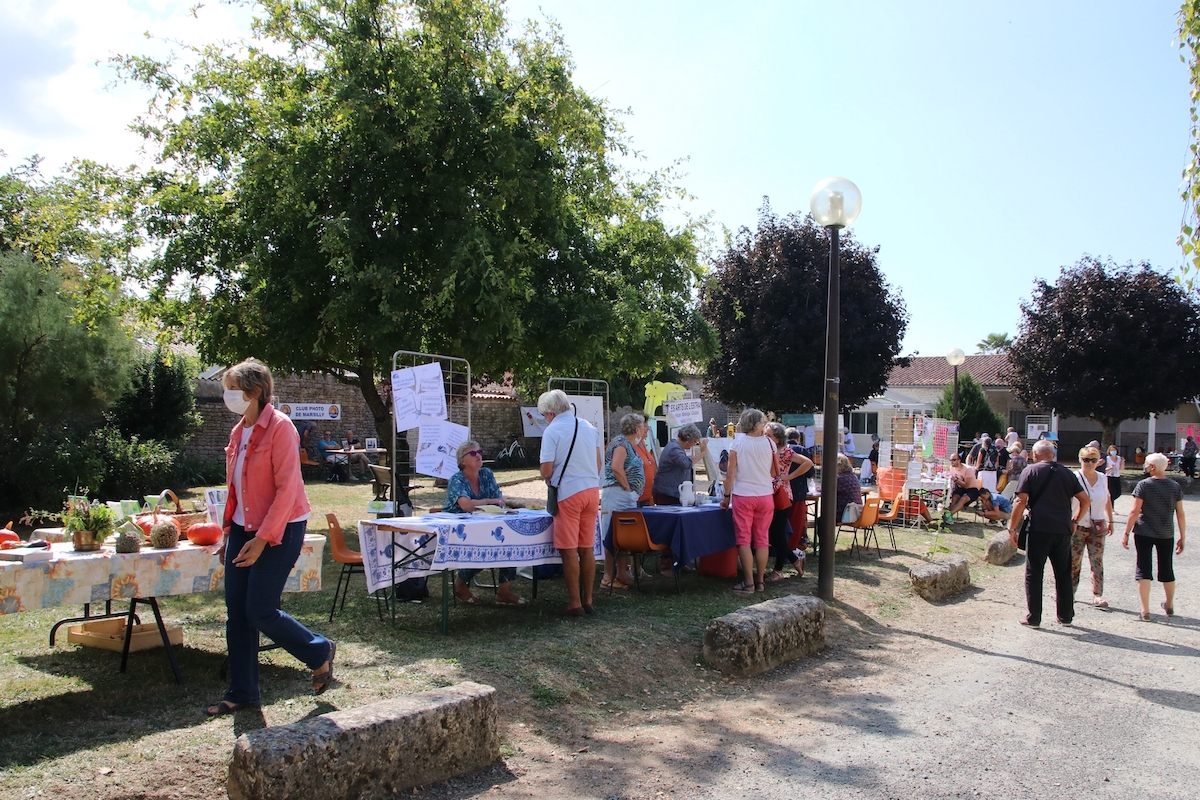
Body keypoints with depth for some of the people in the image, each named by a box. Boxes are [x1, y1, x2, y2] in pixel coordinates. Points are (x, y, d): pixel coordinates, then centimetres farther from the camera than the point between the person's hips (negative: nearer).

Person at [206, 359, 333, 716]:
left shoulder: (280, 428, -15)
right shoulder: (239, 431, 10)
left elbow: (287, 490, -19)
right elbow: (235, 487, 17)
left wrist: (262, 539, -21)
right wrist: (228, 532, 13)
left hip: (279, 530, -8)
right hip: (243, 527, 8)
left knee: (259, 612, -6)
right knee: (236, 614, 7)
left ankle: (320, 652, 18)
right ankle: (241, 693, 19)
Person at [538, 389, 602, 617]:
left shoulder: (552, 430, -10)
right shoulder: (589, 427, 10)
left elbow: (547, 469, -13)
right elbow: (599, 463, 14)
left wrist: (548, 480, 8)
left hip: (568, 493, -6)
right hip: (592, 490, 6)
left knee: (569, 551, 1)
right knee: (587, 549, 11)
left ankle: (575, 604, 5)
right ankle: (587, 600, 16)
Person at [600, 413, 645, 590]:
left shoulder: (626, 443, 18)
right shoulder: (621, 443, -12)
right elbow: (616, 468, -25)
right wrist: (627, 487, -15)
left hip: (627, 497, 10)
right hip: (618, 495, -10)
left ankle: (622, 575, 18)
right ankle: (608, 578, -4)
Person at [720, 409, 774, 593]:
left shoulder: (737, 443, -5)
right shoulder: (769, 443, 0)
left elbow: (730, 474, -6)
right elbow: (774, 473, 8)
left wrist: (727, 496, 2)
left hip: (743, 496, -2)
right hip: (765, 495, 2)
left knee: (744, 540, 2)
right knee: (762, 540, 9)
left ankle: (749, 583, 1)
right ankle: (760, 581, 13)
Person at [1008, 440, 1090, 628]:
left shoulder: (1030, 471, -1)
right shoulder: (1067, 473, 11)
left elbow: (1021, 502, -8)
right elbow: (1086, 500, 11)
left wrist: (1012, 528, -4)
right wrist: (1075, 521, 21)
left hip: (1039, 530, -4)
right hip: (1063, 531, 4)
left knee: (1034, 574, 3)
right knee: (1063, 574, 15)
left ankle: (1033, 618, 5)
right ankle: (1066, 616, 21)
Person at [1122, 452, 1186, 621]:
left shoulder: (1143, 485, -11)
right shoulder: (1175, 487, -1)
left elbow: (1135, 511, -12)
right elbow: (1180, 514, 2)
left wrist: (1126, 533, -5)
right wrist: (1182, 537, 10)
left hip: (1144, 533, -4)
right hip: (1166, 535, 4)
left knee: (1144, 570, 2)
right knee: (1167, 570, 18)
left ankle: (1145, 611, -1)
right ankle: (1169, 606, 36)